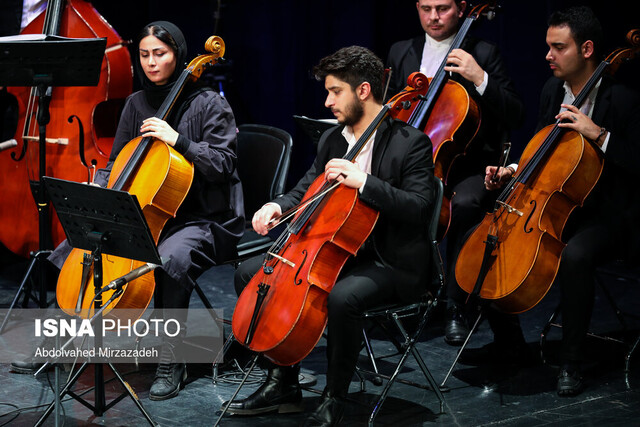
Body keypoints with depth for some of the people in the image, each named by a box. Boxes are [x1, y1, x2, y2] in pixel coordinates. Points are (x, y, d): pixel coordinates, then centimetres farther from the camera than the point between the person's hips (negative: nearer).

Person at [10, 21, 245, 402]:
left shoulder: (209, 104, -7)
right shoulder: (137, 105, 10)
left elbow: (222, 164, -13)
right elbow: (117, 164, 13)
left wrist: (177, 139, -24)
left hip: (203, 220, -6)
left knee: (171, 257, -39)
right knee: (75, 244, -7)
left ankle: (172, 363, -24)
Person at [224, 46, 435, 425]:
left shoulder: (410, 143, -12)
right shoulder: (332, 140, 10)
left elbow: (419, 206, -22)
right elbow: (306, 191, 20)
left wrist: (363, 182, -30)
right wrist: (278, 207, -2)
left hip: (390, 263, -8)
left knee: (343, 297, -38)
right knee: (250, 273, 0)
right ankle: (283, 385, 4)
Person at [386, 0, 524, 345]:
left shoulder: (483, 55, 1)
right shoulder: (400, 53, 13)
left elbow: (514, 117, -7)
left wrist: (480, 79, -19)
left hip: (466, 168, -4)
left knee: (463, 204, -36)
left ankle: (455, 307, -26)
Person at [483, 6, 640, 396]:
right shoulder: (552, 92, 9)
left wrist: (599, 134, -26)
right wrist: (513, 172, 2)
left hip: (603, 214, -7)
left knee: (575, 256, -38)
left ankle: (571, 362, -20)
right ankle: (506, 337, 11)